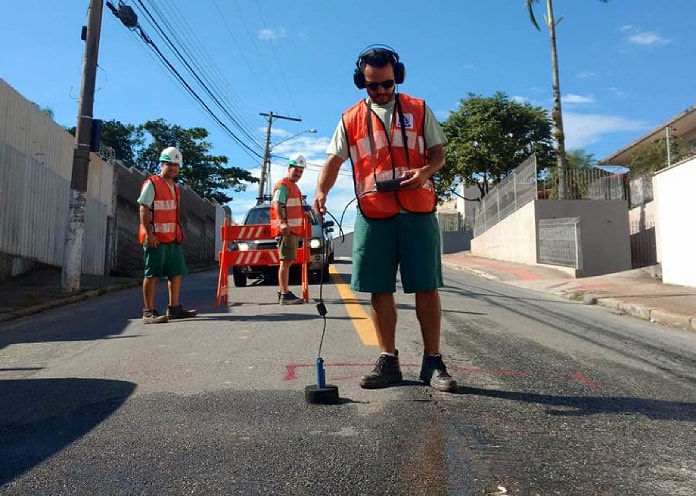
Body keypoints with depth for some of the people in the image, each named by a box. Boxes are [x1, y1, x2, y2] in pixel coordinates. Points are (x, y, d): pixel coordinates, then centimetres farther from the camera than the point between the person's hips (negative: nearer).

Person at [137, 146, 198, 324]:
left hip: (173, 238, 8)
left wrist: (179, 234, 18)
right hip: (155, 239, -8)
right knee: (152, 274, -5)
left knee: (177, 273, 9)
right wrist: (149, 234, -19)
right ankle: (148, 313, -1)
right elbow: (144, 210, -11)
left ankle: (174, 308, 18)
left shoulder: (175, 187, 20)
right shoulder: (151, 184, -5)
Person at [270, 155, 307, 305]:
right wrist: (283, 223, -36)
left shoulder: (294, 187, 23)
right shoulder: (283, 186, -8)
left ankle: (282, 292, 21)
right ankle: (285, 295, -16)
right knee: (286, 261, -14)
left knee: (287, 261, 14)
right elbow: (277, 205, -22)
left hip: (293, 230, 11)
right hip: (285, 230, -10)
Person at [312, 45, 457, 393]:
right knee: (380, 290, 3)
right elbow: (334, 160, 7)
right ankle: (388, 361, 15)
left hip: (418, 212, 0)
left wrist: (426, 171, -12)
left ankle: (432, 362, 11)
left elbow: (438, 153, 11)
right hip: (373, 215, 1)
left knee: (426, 287, 0)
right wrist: (321, 191, -13)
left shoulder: (419, 110, 11)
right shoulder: (350, 119, 12)